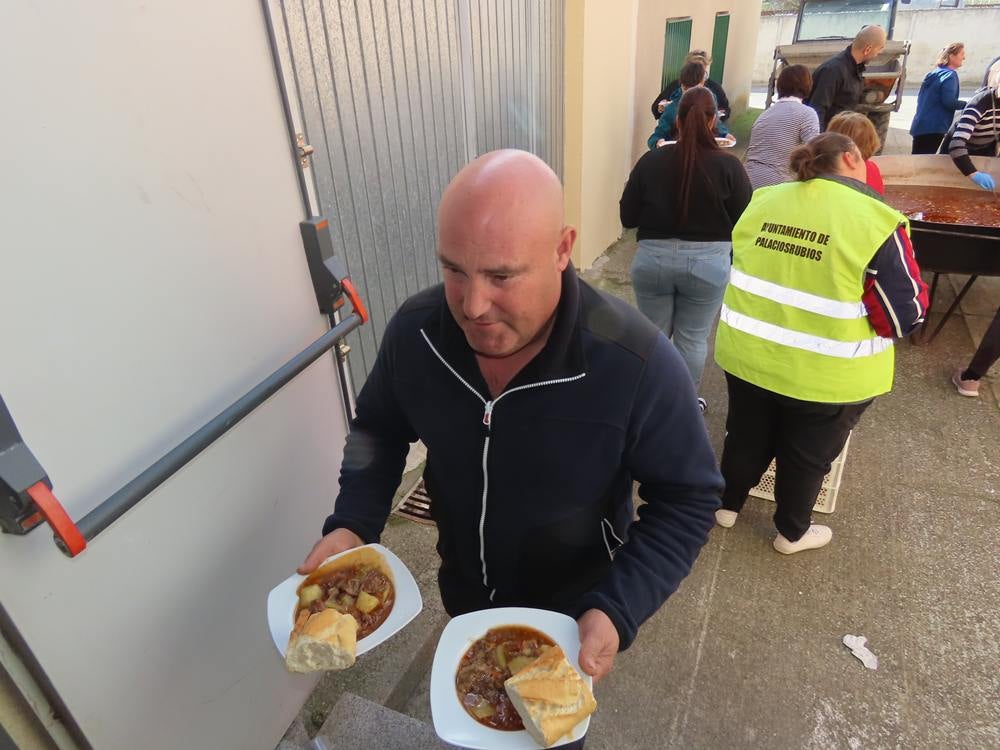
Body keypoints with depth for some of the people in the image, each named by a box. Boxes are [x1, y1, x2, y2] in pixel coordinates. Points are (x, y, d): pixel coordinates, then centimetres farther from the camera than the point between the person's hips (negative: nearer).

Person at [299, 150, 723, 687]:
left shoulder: (638, 364, -35)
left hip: (573, 609, -2)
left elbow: (687, 498, -21)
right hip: (464, 592, 3)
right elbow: (379, 428, -4)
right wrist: (352, 523, -19)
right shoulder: (413, 330, -24)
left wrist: (619, 610, -32)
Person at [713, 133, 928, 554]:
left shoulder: (762, 201, -2)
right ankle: (791, 532, 40)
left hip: (748, 356, 4)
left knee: (747, 436, 24)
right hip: (826, 375, -3)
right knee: (807, 456, 19)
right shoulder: (877, 221, -17)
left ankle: (728, 504, 45)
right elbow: (907, 312, -14)